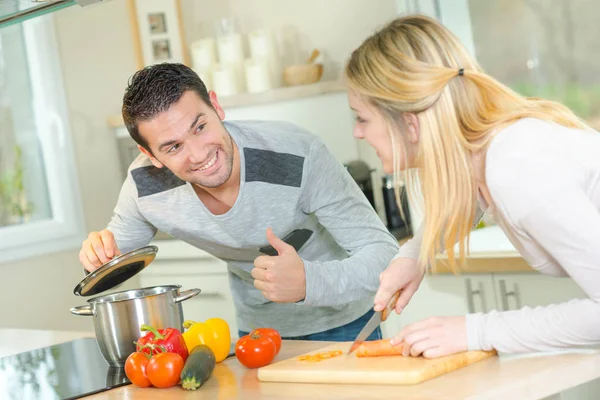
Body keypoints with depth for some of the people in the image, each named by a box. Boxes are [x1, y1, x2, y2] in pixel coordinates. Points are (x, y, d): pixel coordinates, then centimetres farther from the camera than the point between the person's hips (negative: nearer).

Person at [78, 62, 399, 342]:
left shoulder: (298, 157, -31)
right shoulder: (145, 184, -18)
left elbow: (384, 253, -28)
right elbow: (119, 246, 3)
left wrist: (307, 282, -46)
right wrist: (100, 252, -22)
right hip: (256, 328, 3)